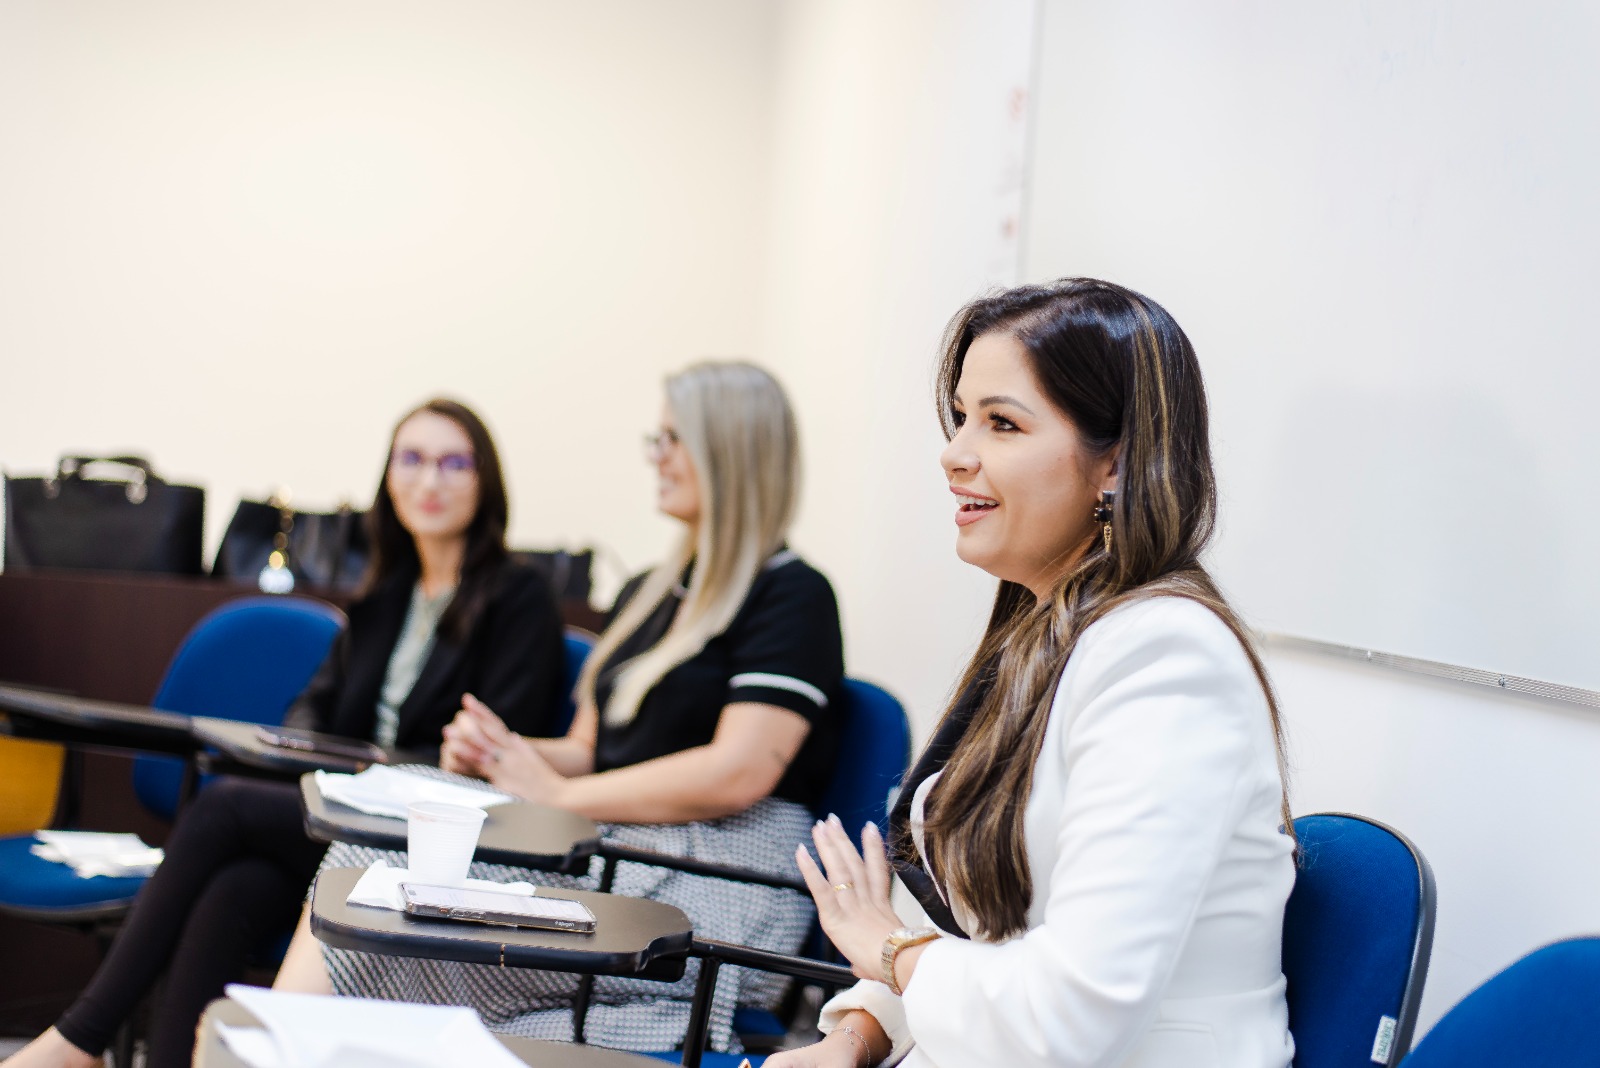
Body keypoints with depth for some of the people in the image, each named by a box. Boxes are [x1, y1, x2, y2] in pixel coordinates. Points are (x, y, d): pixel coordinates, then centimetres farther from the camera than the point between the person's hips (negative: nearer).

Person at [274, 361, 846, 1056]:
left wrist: (558, 794, -10)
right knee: (368, 864, -17)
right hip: (607, 851, 7)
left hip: (713, 886, -7)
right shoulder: (646, 595, 23)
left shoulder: (792, 596, -3)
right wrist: (497, 751, 1)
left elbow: (737, 773, -15)